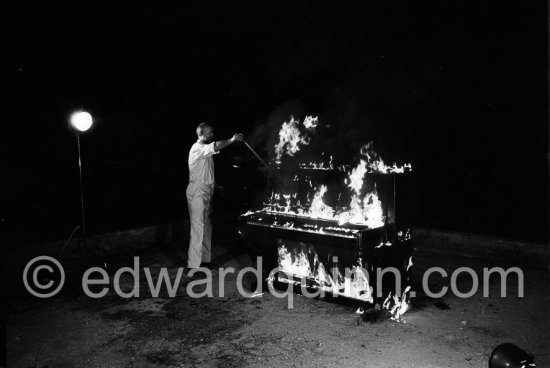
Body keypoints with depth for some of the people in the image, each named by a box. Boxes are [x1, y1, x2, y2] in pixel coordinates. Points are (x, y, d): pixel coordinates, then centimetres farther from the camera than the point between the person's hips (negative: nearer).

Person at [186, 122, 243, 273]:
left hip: (206, 191, 10)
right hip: (197, 192, -10)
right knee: (198, 228, -10)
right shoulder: (197, 148, -12)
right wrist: (232, 140, -38)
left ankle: (205, 259, 23)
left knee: (207, 227, 13)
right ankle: (193, 265, -7)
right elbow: (215, 147, -32)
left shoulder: (205, 149, 20)